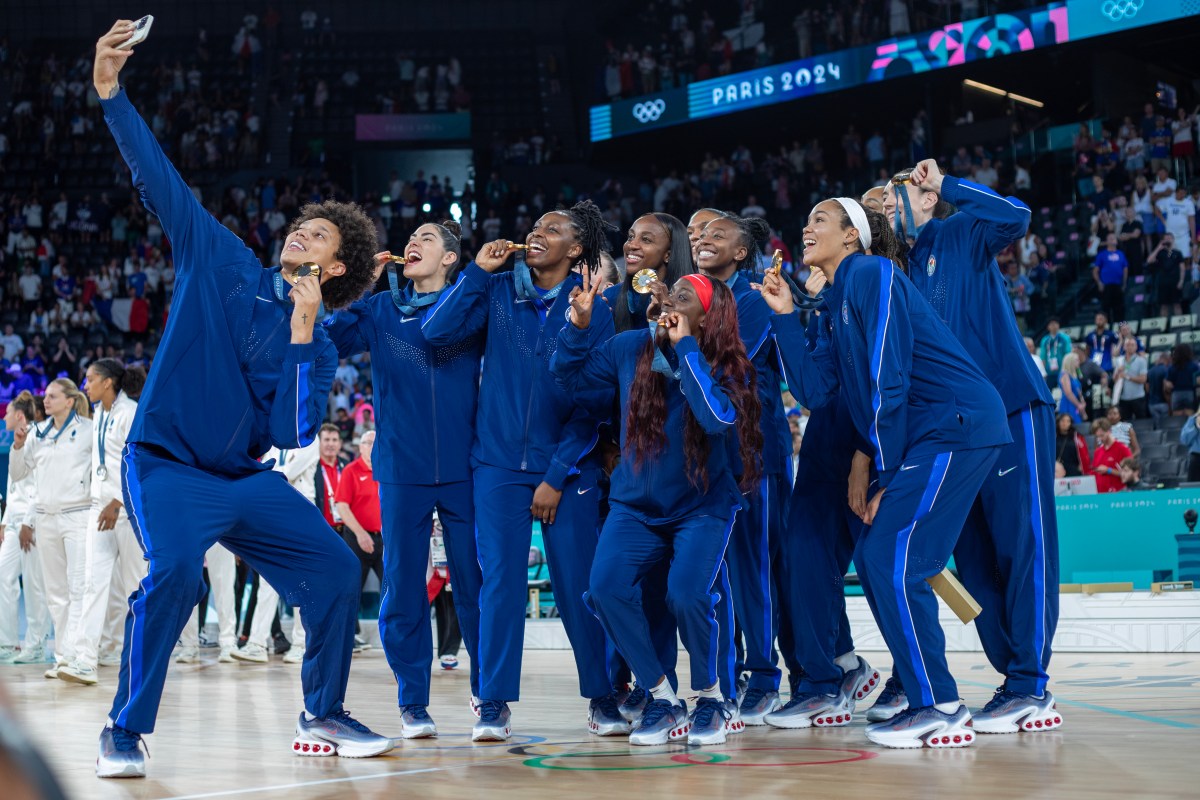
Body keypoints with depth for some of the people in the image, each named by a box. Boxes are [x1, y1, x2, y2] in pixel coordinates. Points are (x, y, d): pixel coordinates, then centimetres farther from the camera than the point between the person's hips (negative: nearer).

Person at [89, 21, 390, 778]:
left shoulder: (319, 347, 3)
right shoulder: (223, 263, 0)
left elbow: (292, 432, -13)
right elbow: (160, 179, -5)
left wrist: (301, 333, -18)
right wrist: (112, 93, -14)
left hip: (247, 480, 4)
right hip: (169, 466, -4)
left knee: (335, 568, -5)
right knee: (175, 571, -28)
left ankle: (323, 715, 14)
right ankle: (125, 733, -13)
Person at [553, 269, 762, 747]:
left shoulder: (728, 369, -13)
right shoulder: (631, 348, -4)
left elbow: (719, 419, -33)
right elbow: (568, 374, 6)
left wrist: (685, 348, -28)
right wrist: (579, 324, -12)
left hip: (702, 505, -3)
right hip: (636, 505, 3)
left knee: (686, 594, -26)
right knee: (605, 586, -20)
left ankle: (710, 699, 3)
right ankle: (662, 699, -1)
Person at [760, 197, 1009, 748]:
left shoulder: (872, 276, -8)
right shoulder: (836, 308, 20)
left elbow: (888, 381, -14)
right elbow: (814, 392, 12)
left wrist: (886, 478, -11)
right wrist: (784, 316, 10)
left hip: (956, 427, -10)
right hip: (922, 442, 10)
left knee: (893, 563, -13)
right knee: (874, 562, 11)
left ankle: (940, 709, -6)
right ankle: (923, 699, 16)